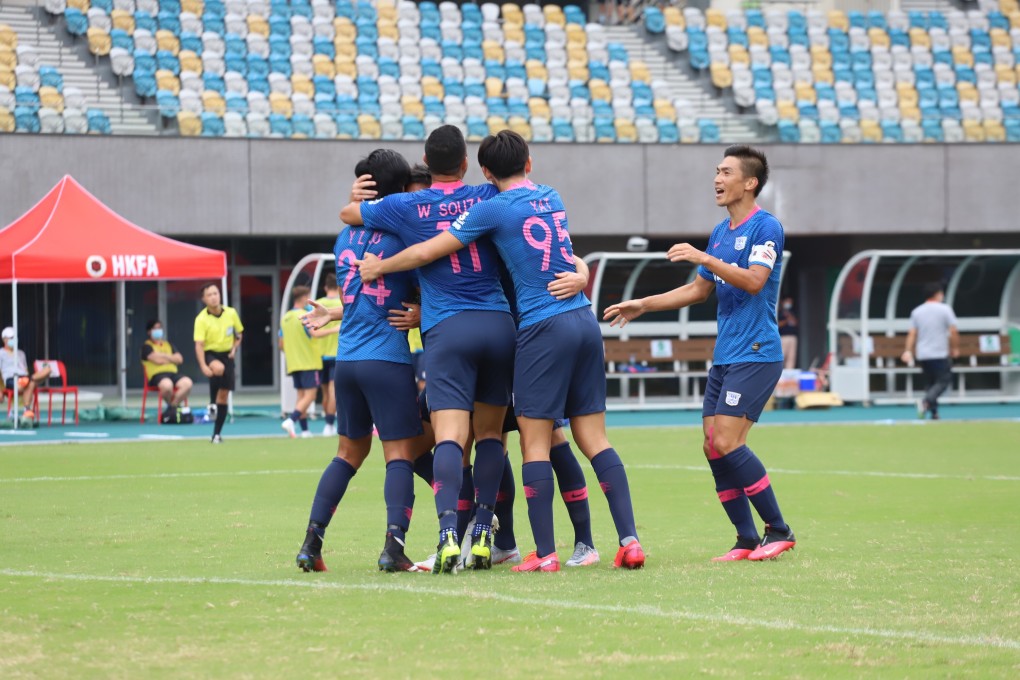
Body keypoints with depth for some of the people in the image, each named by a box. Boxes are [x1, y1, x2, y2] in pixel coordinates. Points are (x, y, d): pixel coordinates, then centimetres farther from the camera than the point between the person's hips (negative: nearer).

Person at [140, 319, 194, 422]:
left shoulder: (168, 345, 26)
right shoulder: (147, 346, 7)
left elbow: (179, 359, 11)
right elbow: (157, 360, -8)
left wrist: (164, 356, 1)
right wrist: (171, 358, 8)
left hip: (173, 373, 5)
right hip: (157, 375, -5)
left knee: (187, 383, -27)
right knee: (167, 384, -40)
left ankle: (173, 406, -14)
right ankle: (170, 405, -8)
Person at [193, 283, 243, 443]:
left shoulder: (231, 313, -3)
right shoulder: (201, 319, -14)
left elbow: (239, 333, 14)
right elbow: (199, 344, -20)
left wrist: (234, 349, -4)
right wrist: (203, 366, -32)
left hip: (226, 355, 4)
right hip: (210, 354, -4)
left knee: (223, 396, 3)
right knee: (218, 368, -40)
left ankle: (217, 433, 14)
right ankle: (212, 404, -18)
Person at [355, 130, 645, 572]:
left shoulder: (494, 208, -4)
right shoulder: (552, 199, 16)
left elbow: (428, 251, -2)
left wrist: (380, 267, 15)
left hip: (543, 328, -6)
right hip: (584, 320, 6)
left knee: (534, 441, -2)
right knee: (594, 437, 6)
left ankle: (545, 553, -6)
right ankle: (630, 540, -3)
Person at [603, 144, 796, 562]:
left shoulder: (765, 227, -9)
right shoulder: (720, 232, 16)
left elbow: (754, 280, -23)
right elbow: (700, 290, 25)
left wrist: (704, 259, -28)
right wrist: (643, 305, 20)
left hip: (756, 355, -9)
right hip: (724, 356, 9)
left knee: (727, 442, -16)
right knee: (713, 448, 2)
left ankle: (779, 531, -6)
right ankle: (747, 541, 7)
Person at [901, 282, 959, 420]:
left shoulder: (916, 311, 8)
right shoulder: (945, 309, -4)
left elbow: (911, 334, 3)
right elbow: (953, 331, -7)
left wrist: (908, 351, 2)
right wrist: (955, 348, 4)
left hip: (922, 356, 5)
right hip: (940, 354, -5)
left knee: (930, 382, 16)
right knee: (943, 381, 0)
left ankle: (934, 412, 10)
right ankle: (926, 401, -23)